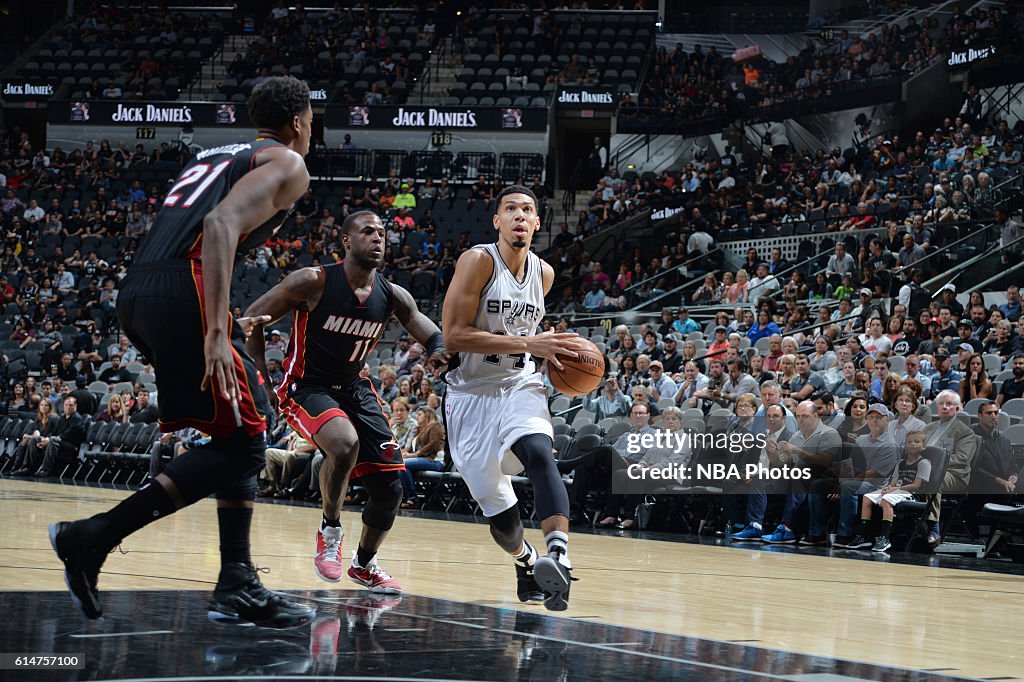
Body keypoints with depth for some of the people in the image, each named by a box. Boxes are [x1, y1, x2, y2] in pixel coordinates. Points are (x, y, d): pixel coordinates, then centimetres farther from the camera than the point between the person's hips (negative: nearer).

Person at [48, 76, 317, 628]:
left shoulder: (216, 155, 31)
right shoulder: (287, 165, 4)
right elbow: (221, 225, -14)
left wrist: (224, 324, 35)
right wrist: (217, 333, -22)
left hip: (135, 293, 9)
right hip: (181, 292, -9)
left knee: (240, 433, 15)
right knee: (241, 444, -5)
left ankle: (238, 586, 10)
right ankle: (93, 537, -14)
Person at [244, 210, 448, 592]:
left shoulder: (393, 297, -4)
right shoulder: (313, 282, -17)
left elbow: (435, 338, 0)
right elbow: (253, 319, -10)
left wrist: (441, 352, -25)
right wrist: (263, 380, -15)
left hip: (355, 389, 6)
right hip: (306, 387, -6)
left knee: (389, 487, 2)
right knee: (345, 444, -36)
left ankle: (364, 565, 27)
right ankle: (330, 532, -11)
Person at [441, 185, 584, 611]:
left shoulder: (544, 273, 6)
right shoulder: (478, 261, -13)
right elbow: (453, 335, -20)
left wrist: (552, 351, 5)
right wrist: (527, 344, -23)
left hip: (520, 388, 3)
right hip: (471, 394, -3)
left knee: (539, 453, -31)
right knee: (498, 511, 3)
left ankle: (558, 556, -47)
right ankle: (526, 561, 35)